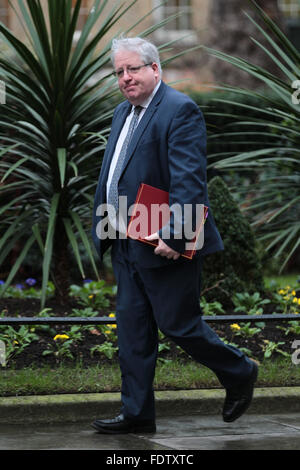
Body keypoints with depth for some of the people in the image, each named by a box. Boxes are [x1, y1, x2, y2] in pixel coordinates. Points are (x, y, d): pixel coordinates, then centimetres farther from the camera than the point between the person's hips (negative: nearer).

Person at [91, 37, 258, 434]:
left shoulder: (180, 111, -14)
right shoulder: (123, 113, 15)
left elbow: (189, 180, -22)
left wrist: (174, 236, -27)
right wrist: (104, 225, 14)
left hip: (166, 246, -8)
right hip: (127, 245, 9)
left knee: (179, 324, -1)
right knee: (132, 330, 8)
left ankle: (239, 373, 22)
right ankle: (137, 414, 13)